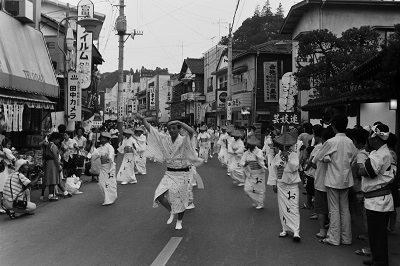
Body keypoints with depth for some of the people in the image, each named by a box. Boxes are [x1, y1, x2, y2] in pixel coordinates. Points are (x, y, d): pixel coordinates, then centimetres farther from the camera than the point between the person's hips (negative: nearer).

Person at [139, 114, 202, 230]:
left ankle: (179, 221, 29)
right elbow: (151, 130, 0)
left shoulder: (184, 140, -11)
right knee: (159, 194, -10)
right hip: (169, 174, 4)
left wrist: (179, 122, -29)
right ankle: (171, 212, 19)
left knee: (180, 198, 4)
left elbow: (191, 131, -32)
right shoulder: (165, 140, 2)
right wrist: (143, 120, -11)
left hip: (182, 174, -4)